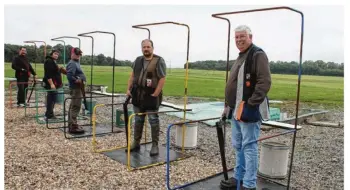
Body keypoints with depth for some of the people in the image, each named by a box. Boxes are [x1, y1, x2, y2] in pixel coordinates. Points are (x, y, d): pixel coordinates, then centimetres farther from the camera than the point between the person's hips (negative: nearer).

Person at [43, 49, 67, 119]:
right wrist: (51, 84, -25)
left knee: (52, 99, 13)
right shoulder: (48, 61, -12)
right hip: (51, 84, -10)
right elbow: (48, 74, -21)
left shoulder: (54, 62, 20)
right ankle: (49, 115, -3)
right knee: (51, 99, -8)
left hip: (54, 84, 10)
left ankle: (48, 114, 21)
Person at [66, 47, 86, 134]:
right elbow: (69, 76, -26)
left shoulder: (76, 63, 20)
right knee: (75, 107, -10)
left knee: (73, 107, 15)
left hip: (77, 88, 11)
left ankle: (71, 125, 23)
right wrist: (77, 81, -19)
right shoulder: (72, 63, -13)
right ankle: (73, 127, -9)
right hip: (76, 88, -11)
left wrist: (81, 80, 8)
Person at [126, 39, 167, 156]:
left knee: (153, 121, 1)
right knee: (138, 120, 14)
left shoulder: (159, 61, -10)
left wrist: (155, 94, -18)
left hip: (151, 96, -6)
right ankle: (136, 143, 25)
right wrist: (128, 89, 7)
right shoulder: (138, 60, 10)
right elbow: (132, 75, 15)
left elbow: (162, 79, -15)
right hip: (138, 95, 6)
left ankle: (155, 145, 11)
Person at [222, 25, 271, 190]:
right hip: (236, 110, 10)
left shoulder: (258, 55, -9)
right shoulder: (240, 57, 20)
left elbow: (265, 82, -19)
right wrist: (229, 106, 19)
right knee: (238, 146, 16)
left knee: (249, 147, -3)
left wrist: (251, 104, -23)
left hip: (249, 110, -9)